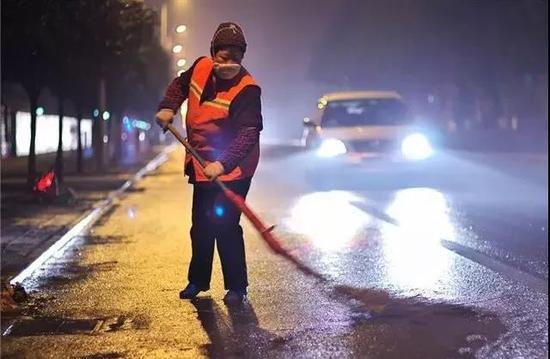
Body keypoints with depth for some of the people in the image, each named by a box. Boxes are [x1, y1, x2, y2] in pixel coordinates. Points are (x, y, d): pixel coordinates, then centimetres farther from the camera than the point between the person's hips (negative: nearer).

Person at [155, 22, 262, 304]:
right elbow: (181, 84, 18)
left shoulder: (247, 90, -23)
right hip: (202, 165, 7)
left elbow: (249, 133, -32)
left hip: (232, 169, -7)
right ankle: (198, 280, 35)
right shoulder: (201, 67, -5)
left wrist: (223, 164, -42)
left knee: (225, 226, -12)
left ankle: (237, 287, 4)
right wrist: (168, 107, 2)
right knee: (200, 226, 17)